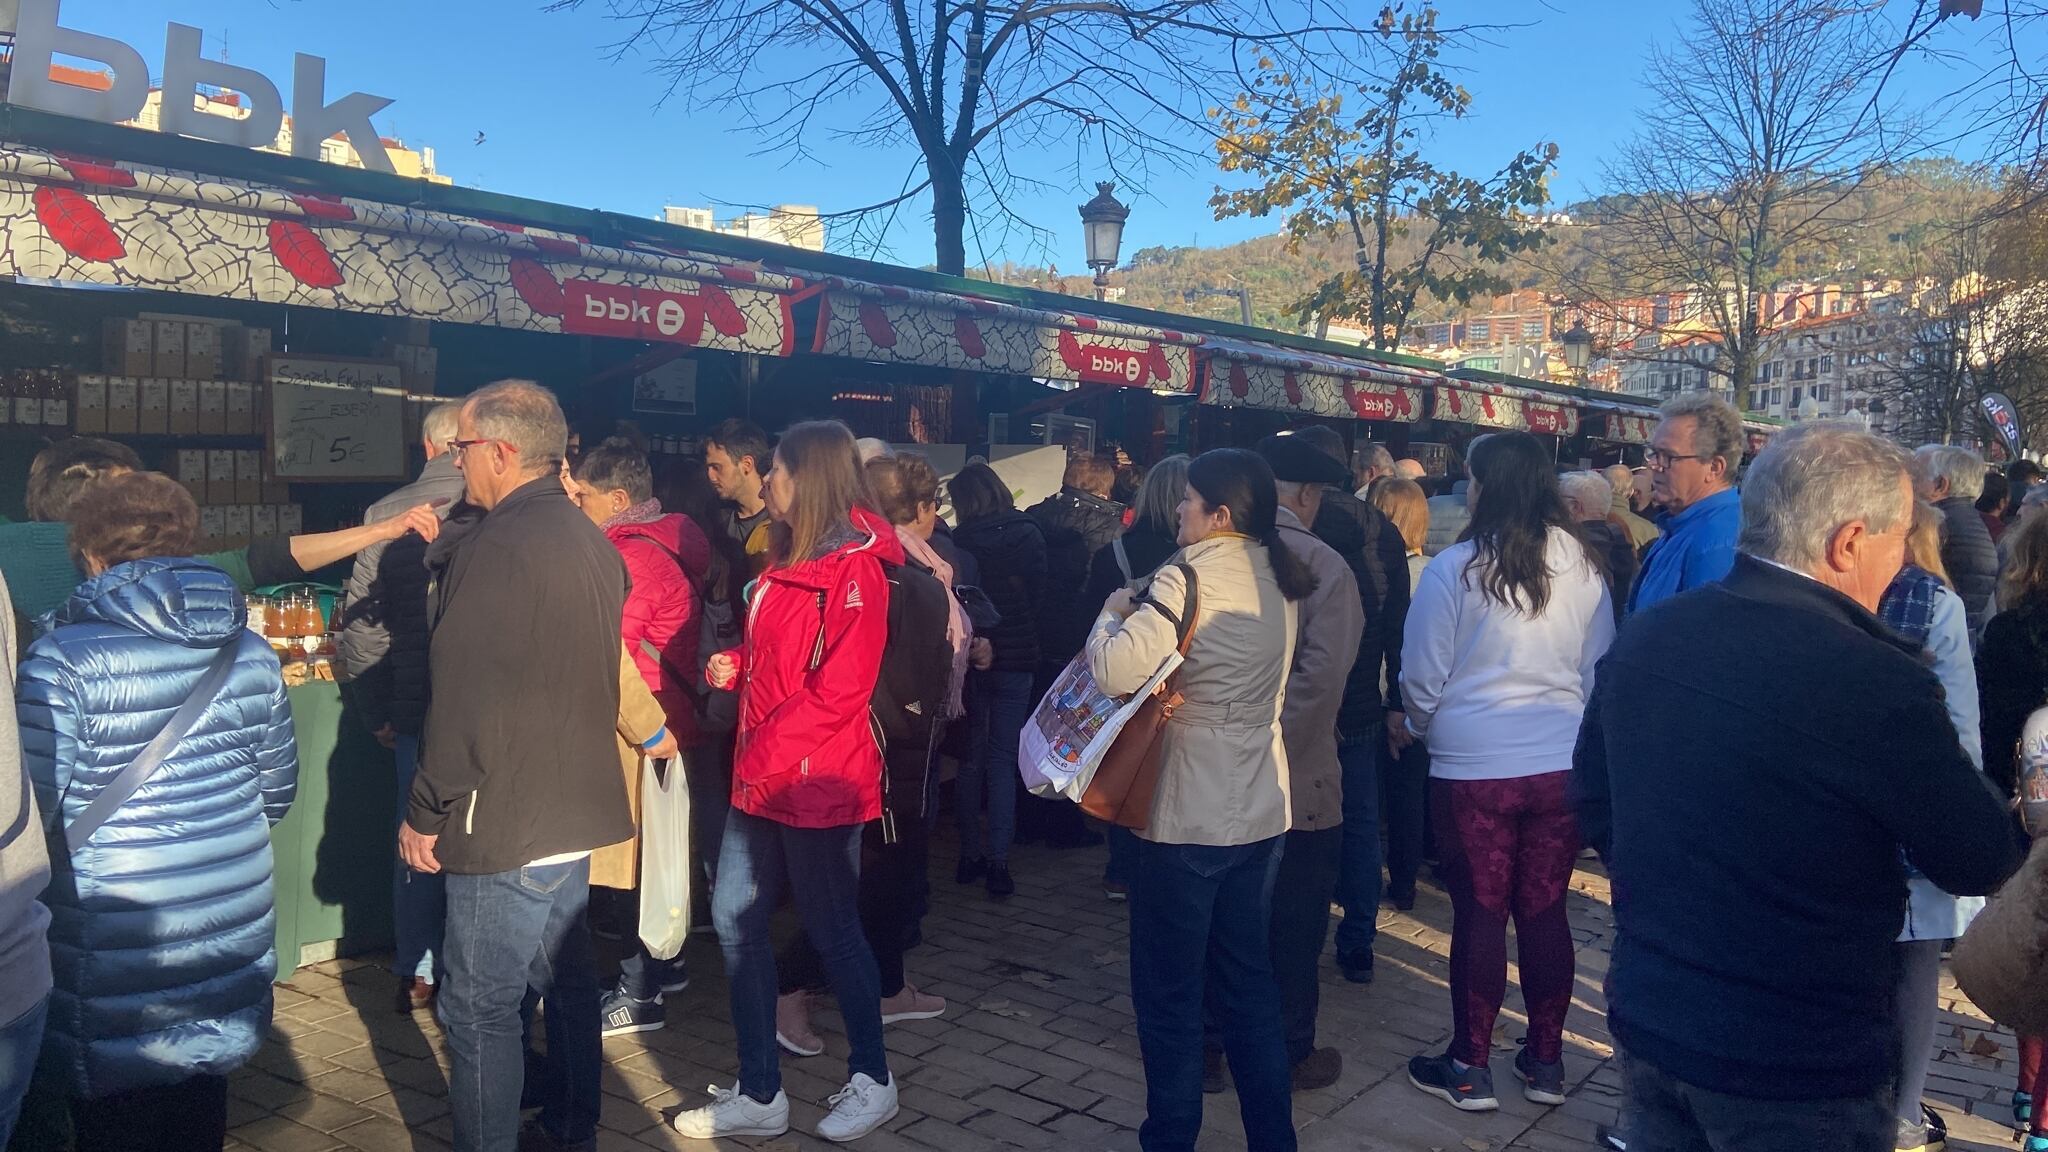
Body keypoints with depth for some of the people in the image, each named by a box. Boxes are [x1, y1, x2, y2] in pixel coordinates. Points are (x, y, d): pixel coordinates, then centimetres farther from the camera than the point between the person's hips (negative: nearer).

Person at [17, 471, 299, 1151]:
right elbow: (278, 789, 9)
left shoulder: (63, 659, -15)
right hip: (232, 935, 5)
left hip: (117, 948, -4)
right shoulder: (249, 652, 1)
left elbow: (33, 807, -15)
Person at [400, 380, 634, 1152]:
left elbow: (462, 703, -21)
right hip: (578, 808, 9)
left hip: (506, 823, -9)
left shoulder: (495, 547, -20)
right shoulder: (594, 543, 7)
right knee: (566, 980, 21)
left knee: (481, 1009, 3)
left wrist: (426, 813, -12)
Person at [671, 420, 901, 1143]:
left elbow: (839, 688, -21)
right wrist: (734, 666, 5)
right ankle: (759, 1093, 21)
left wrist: (766, 751, -18)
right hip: (761, 779, 9)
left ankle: (872, 1079, 25)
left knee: (832, 929, 4)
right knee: (735, 921, 9)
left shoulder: (854, 567, -15)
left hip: (817, 783, -9)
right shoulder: (790, 560, 14)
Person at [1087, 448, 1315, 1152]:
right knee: (1248, 978, 19)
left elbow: (1117, 673, -28)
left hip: (1189, 815, -8)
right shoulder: (1281, 578, 6)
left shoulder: (1192, 575, -18)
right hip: (1262, 808, 8)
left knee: (1170, 990, 6)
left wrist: (1113, 615, -7)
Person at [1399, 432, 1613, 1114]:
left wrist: (1421, 726, 16)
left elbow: (1422, 679, -5)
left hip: (1472, 768, -3)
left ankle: (1470, 1069, 19)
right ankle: (1546, 1062, 26)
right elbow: (1599, 667, 10)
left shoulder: (1454, 569, -12)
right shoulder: (1583, 565, -1)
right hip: (1561, 766, 3)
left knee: (1480, 912, 7)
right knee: (1545, 910, 13)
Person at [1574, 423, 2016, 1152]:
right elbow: (1980, 864, -10)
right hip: (1799, 1070, -6)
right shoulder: (1874, 681, -24)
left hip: (1646, 1019, 6)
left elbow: (1593, 798, 9)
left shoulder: (1645, 635, -4)